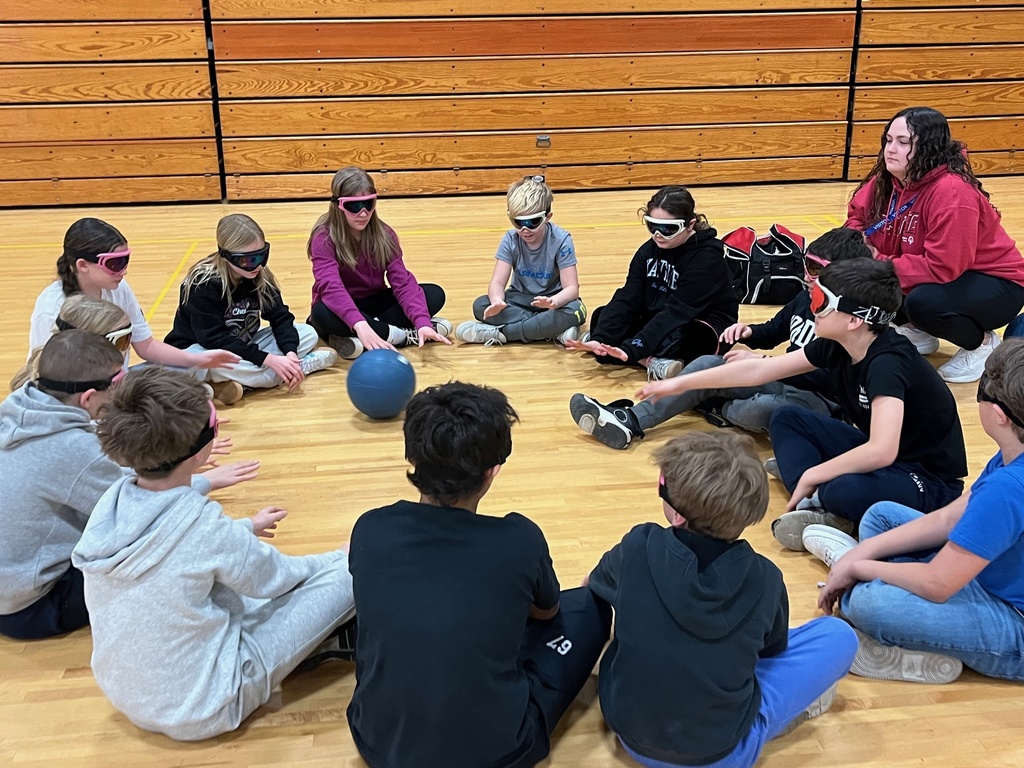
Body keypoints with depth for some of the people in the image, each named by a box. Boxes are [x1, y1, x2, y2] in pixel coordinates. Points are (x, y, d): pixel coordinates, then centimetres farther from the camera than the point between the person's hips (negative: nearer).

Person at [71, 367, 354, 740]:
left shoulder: (112, 502, -10)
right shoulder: (204, 526, -28)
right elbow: (271, 578, -9)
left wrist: (245, 529, 21)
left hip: (125, 695, 7)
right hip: (199, 712, -7)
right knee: (345, 576, -5)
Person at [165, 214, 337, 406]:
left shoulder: (260, 277, -8)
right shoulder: (203, 284, -25)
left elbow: (280, 317, -10)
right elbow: (215, 340, -30)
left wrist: (290, 352, -30)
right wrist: (268, 359, -36)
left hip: (243, 347, 6)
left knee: (308, 333, -7)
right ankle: (305, 365, -26)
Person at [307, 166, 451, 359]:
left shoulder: (384, 235, -6)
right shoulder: (324, 238, -19)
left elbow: (403, 281, -15)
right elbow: (330, 286, -35)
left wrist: (422, 321, -33)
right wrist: (359, 324, -53)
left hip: (373, 304, 4)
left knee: (435, 294, -14)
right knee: (322, 313, -39)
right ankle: (403, 335, -24)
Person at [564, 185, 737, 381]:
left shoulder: (706, 258, -23)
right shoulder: (649, 250, -4)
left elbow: (676, 312, -32)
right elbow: (627, 298, -13)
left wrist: (632, 349, -42)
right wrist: (599, 339, -28)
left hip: (706, 330, -7)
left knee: (675, 336, -40)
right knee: (602, 316, -9)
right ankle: (653, 361, -22)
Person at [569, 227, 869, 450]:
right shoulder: (806, 298, 8)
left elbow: (826, 378, -25)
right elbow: (774, 332, 23)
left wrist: (759, 364, -21)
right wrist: (750, 332, -1)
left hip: (820, 400, -8)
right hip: (785, 380, 8)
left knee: (760, 410, -39)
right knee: (708, 365, -9)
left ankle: (718, 409, -2)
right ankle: (629, 421, -17)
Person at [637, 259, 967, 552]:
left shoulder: (888, 361, -28)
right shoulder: (837, 347, -4)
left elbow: (881, 451, -39)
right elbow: (759, 370, 2)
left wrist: (810, 476, -25)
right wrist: (681, 383, 4)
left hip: (929, 481, -9)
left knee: (848, 490, -40)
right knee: (786, 419, 5)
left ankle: (823, 500, -5)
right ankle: (820, 507, -14)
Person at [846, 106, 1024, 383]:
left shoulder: (952, 192, -29)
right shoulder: (887, 180, -7)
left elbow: (943, 267, -33)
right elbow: (858, 213, 9)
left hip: (997, 285, -7)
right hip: (945, 277, 7)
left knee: (923, 302, -36)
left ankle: (982, 343, -4)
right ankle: (918, 333, 15)